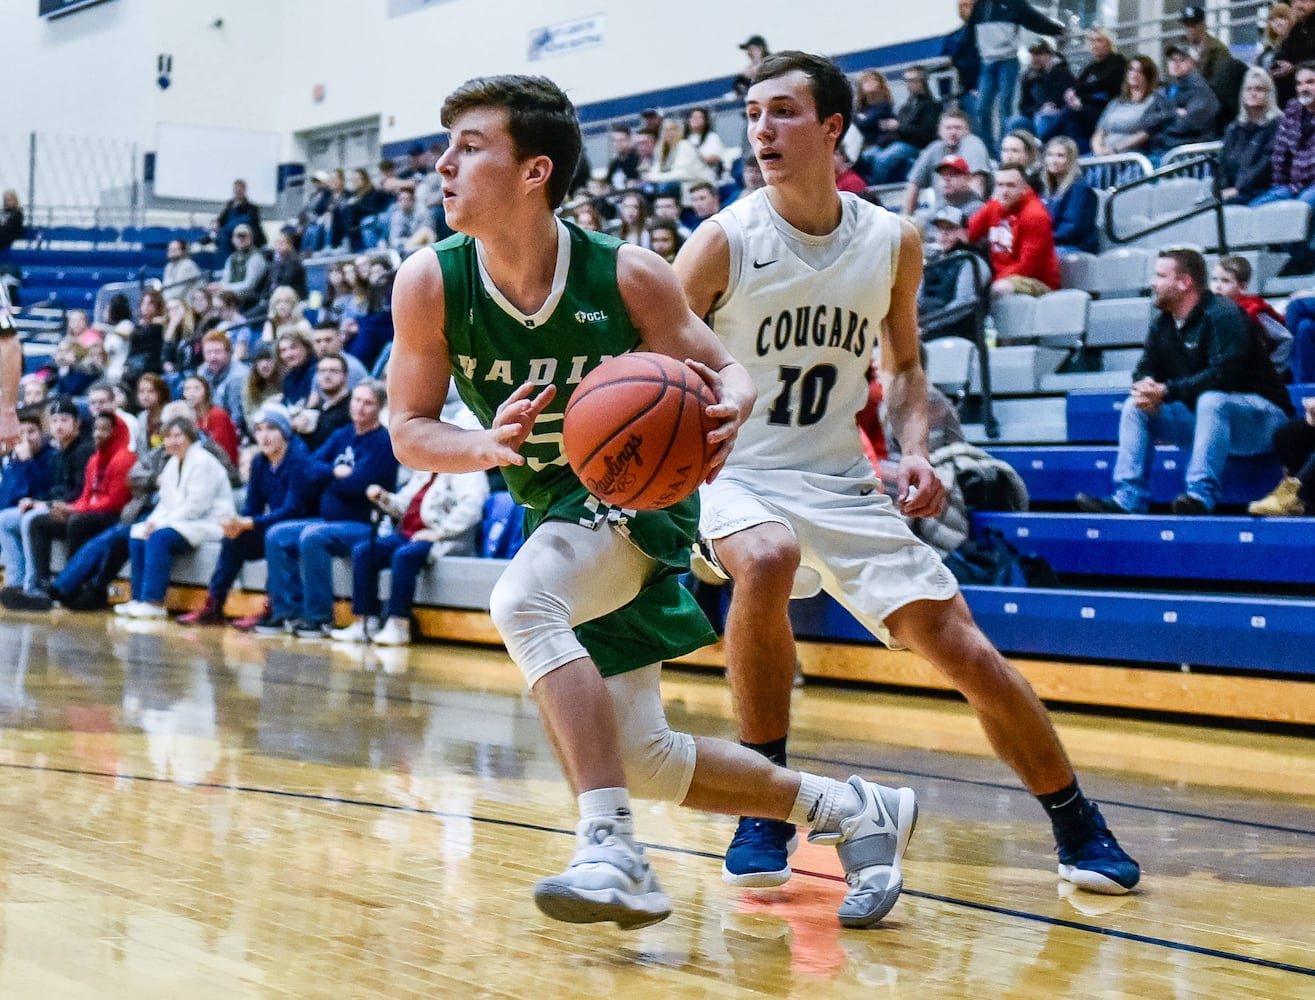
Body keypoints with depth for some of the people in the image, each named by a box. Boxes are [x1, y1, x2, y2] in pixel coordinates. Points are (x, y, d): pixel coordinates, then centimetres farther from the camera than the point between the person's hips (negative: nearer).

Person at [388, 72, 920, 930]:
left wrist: (729, 410, -32)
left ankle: (613, 851, -34)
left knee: (521, 602, -35)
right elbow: (409, 431, -9)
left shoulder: (627, 276, -21)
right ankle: (855, 812, 25)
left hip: (639, 499, -6)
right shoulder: (431, 284, -14)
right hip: (556, 513, 6)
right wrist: (489, 444, -31)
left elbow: (723, 369, -7)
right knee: (643, 759, 6)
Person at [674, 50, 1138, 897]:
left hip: (846, 484, 3)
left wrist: (915, 448, -3)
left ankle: (1079, 827, 18)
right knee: (767, 561, -37)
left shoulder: (893, 241, 1)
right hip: (742, 476, -3)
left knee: (960, 645, -4)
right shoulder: (725, 242, -10)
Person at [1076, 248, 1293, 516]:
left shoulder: (1221, 315, -18)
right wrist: (1146, 388, -18)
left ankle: (1201, 494, -41)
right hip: (1202, 415, 8)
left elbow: (1223, 374, -29)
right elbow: (1145, 370, 8)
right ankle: (1128, 499, -14)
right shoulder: (1163, 322, 7)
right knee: (1135, 407, -4)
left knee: (1210, 400, -37)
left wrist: (1167, 391, -28)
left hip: (1262, 418, -8)